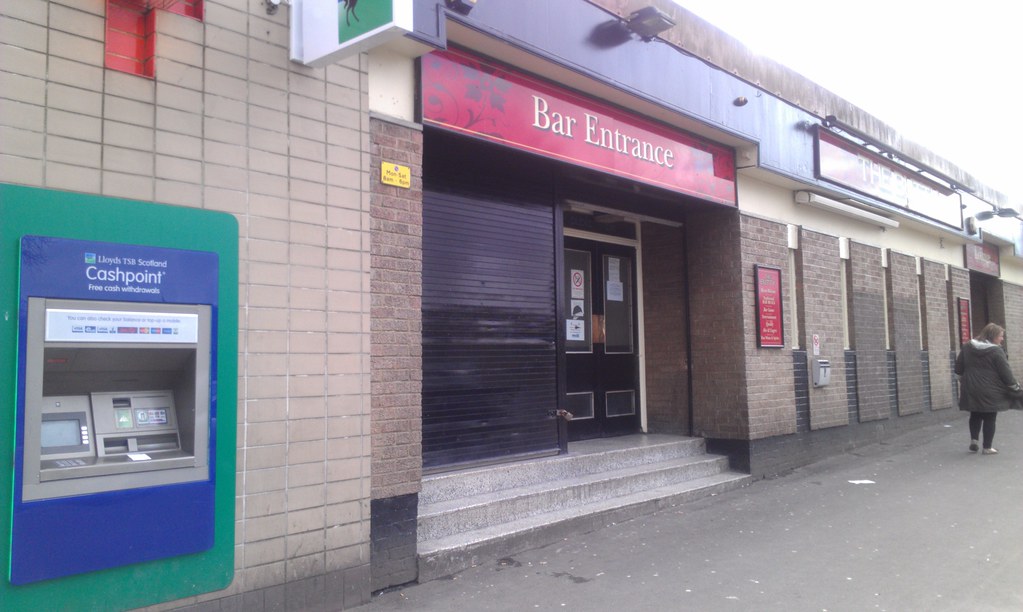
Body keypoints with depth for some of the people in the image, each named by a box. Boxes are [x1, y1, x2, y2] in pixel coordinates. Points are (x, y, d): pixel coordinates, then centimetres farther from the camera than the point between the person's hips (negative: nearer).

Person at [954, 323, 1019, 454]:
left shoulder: (967, 347, 4)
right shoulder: (996, 351, -12)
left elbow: (959, 369, 8)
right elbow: (1006, 373, -10)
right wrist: (1016, 388, 2)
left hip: (971, 390, 4)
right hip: (990, 392, -4)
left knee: (975, 416, 20)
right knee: (989, 418, 7)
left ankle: (974, 440, 8)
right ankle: (987, 447, 10)